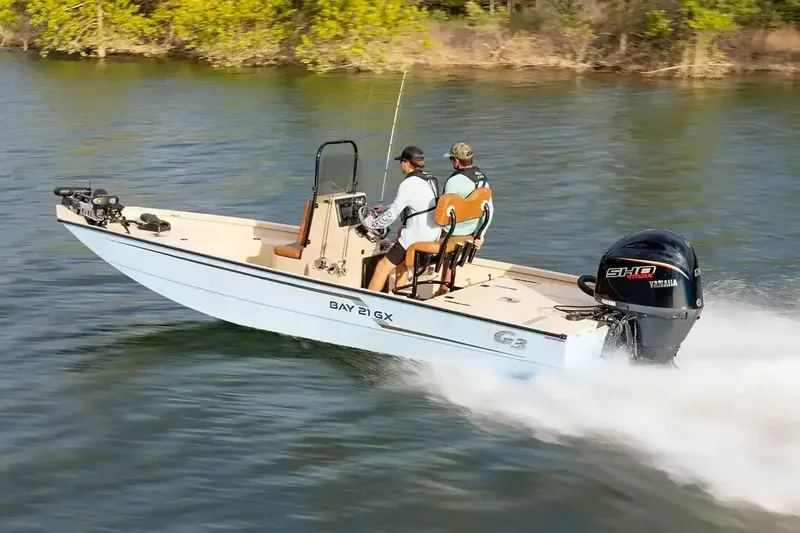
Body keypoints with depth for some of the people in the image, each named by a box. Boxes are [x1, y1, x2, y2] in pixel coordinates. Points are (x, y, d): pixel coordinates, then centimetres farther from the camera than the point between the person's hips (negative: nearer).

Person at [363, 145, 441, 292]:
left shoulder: (408, 184, -17)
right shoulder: (430, 180, 9)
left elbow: (392, 215, -16)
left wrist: (371, 224, -1)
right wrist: (387, 208, 28)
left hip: (416, 238, -9)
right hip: (434, 236, 9)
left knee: (383, 267, -1)